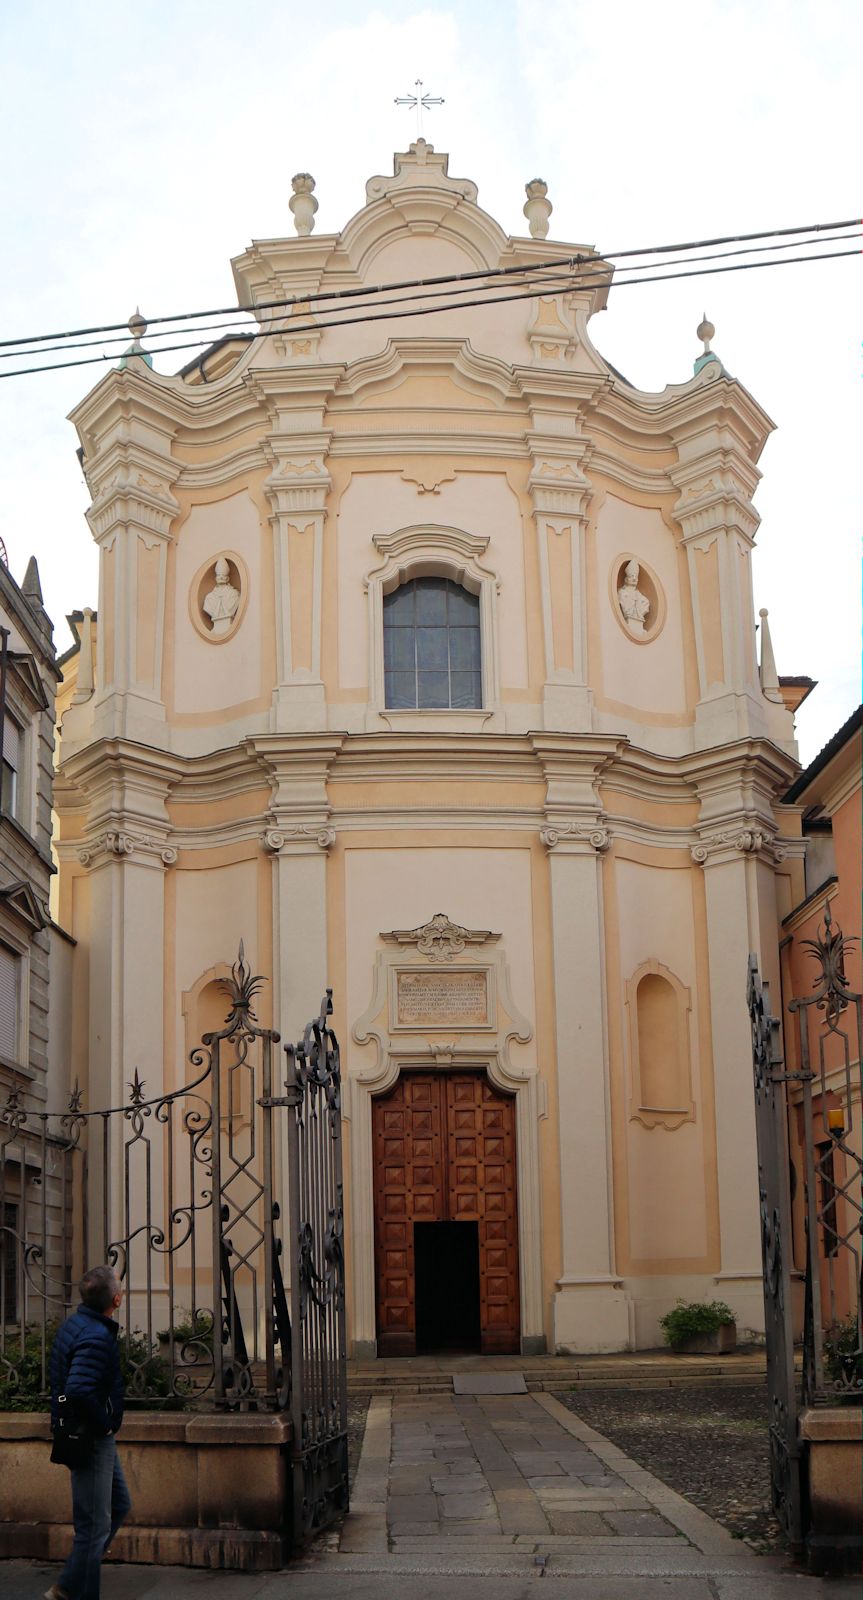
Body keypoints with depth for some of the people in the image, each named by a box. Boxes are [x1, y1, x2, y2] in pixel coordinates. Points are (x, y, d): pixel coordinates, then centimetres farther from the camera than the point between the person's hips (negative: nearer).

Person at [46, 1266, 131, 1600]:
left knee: (118, 1504, 21)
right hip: (92, 1440, -11)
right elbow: (78, 1390, -36)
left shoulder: (75, 1323, 7)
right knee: (95, 1526, -2)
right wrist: (104, 1423, -22)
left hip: (97, 1438, 11)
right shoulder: (96, 1336, -25)